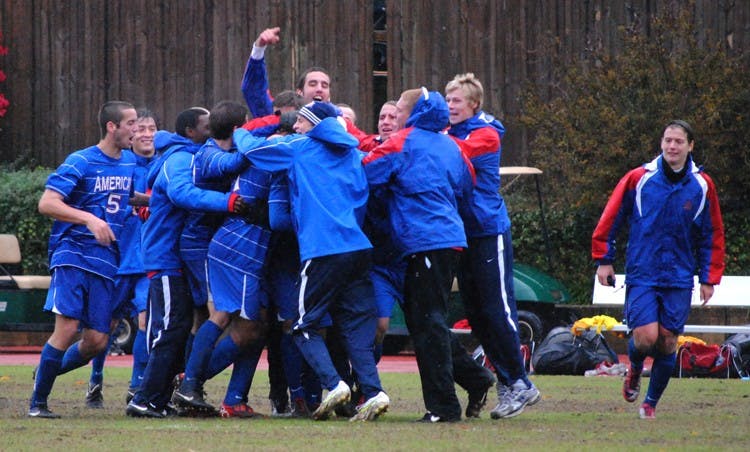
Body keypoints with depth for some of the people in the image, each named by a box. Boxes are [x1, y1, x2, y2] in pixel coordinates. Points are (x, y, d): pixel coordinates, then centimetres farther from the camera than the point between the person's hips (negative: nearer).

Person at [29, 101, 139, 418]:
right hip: (73, 254, -6)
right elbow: (47, 204, -13)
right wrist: (89, 219, -23)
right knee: (67, 328, -16)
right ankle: (38, 402, -3)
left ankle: (47, 373, 25)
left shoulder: (131, 163, 13)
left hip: (107, 261, 6)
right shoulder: (80, 162, -6)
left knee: (97, 340, -1)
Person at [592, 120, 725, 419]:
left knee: (667, 342, -1)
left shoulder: (702, 186, 2)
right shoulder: (639, 179, -4)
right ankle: (634, 371, 20)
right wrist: (604, 260, 3)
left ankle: (651, 403, 19)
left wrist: (709, 278, 7)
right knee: (646, 336, -15)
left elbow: (713, 236, 10)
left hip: (680, 279, 2)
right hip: (642, 275, -2)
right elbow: (610, 220, 4)